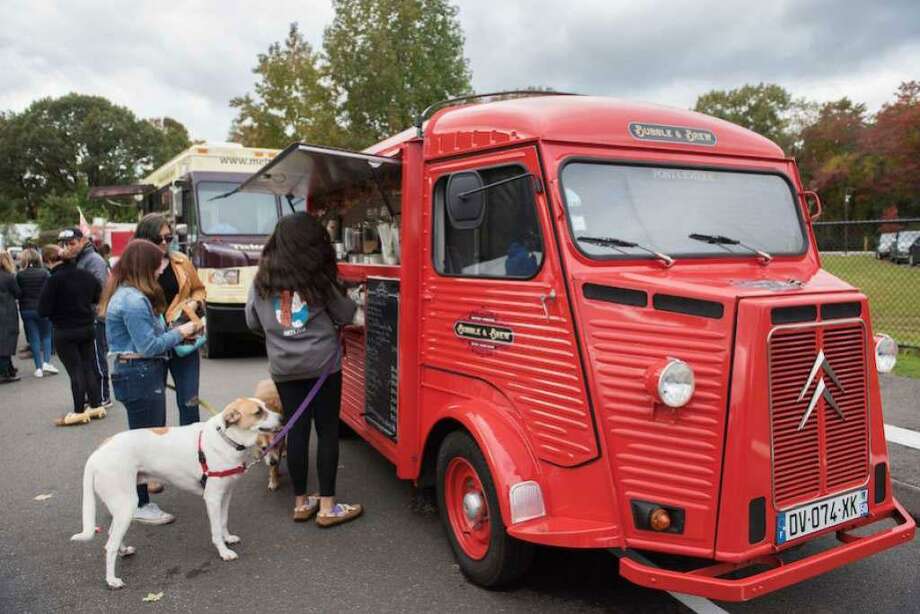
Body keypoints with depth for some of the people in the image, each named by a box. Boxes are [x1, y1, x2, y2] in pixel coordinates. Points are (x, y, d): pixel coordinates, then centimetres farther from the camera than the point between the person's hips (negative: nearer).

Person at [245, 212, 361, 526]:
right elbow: (345, 315, -1)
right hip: (322, 364, -4)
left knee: (297, 431, 10)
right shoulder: (317, 277, -8)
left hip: (284, 368, 4)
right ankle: (327, 506, 7)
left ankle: (301, 503, 20)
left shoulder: (262, 279, 3)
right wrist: (352, 303, 20)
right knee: (327, 431, 4)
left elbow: (253, 322, 13)